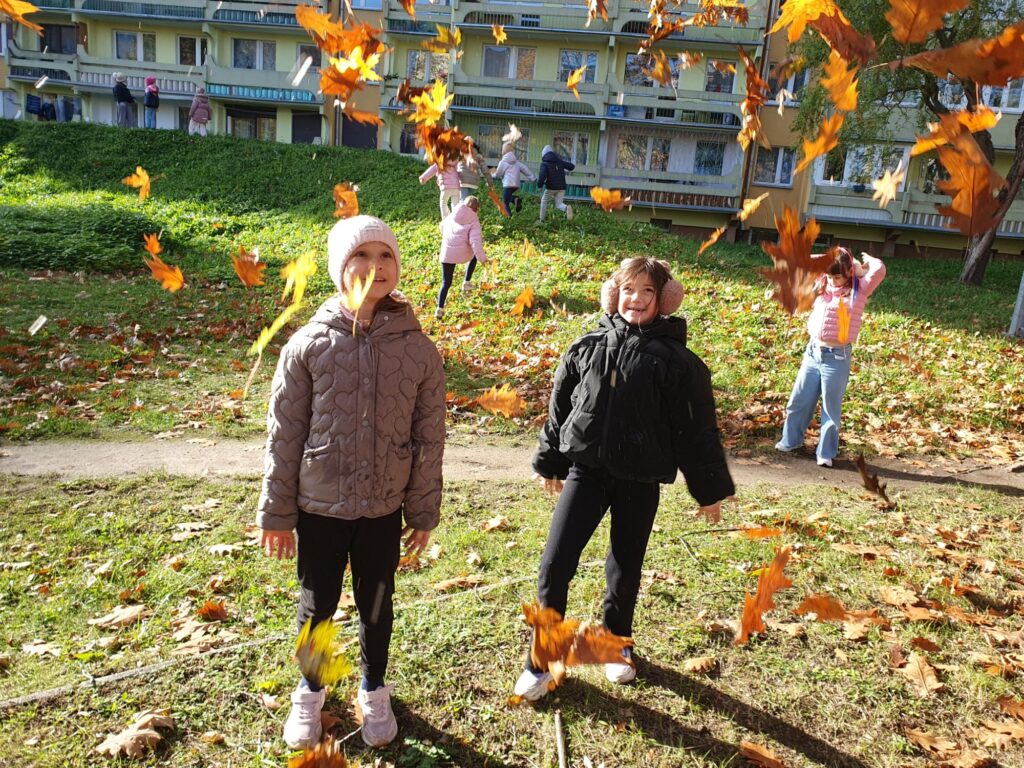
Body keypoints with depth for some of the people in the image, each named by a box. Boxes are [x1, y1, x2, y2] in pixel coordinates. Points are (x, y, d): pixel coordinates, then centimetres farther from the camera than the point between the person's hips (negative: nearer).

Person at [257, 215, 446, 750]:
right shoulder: (308, 345, -10)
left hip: (384, 509, 1)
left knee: (376, 606, 18)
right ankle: (310, 691, 46)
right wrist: (276, 512, 0)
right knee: (318, 605, 17)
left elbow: (429, 437, -1)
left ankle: (374, 691, 45)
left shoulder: (418, 348, -8)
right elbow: (284, 433, -4)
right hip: (318, 506, 0)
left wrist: (424, 512, 3)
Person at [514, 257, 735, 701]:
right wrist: (549, 462, 18)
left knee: (625, 572, 14)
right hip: (585, 470, 2)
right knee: (555, 566, -3)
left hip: (639, 481, -1)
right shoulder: (586, 347, 1)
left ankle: (617, 643, 41)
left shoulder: (674, 359, -6)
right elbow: (559, 407, 11)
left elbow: (695, 428, -3)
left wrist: (709, 490, 1)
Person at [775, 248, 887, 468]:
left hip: (837, 357, -4)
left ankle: (826, 453, 19)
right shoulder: (821, 285, 7)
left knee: (830, 408, 6)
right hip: (812, 352, 4)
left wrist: (865, 260, 0)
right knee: (799, 401, 14)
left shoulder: (859, 290, -4)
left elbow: (879, 270, -19)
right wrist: (829, 258, 9)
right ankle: (790, 441, 32)